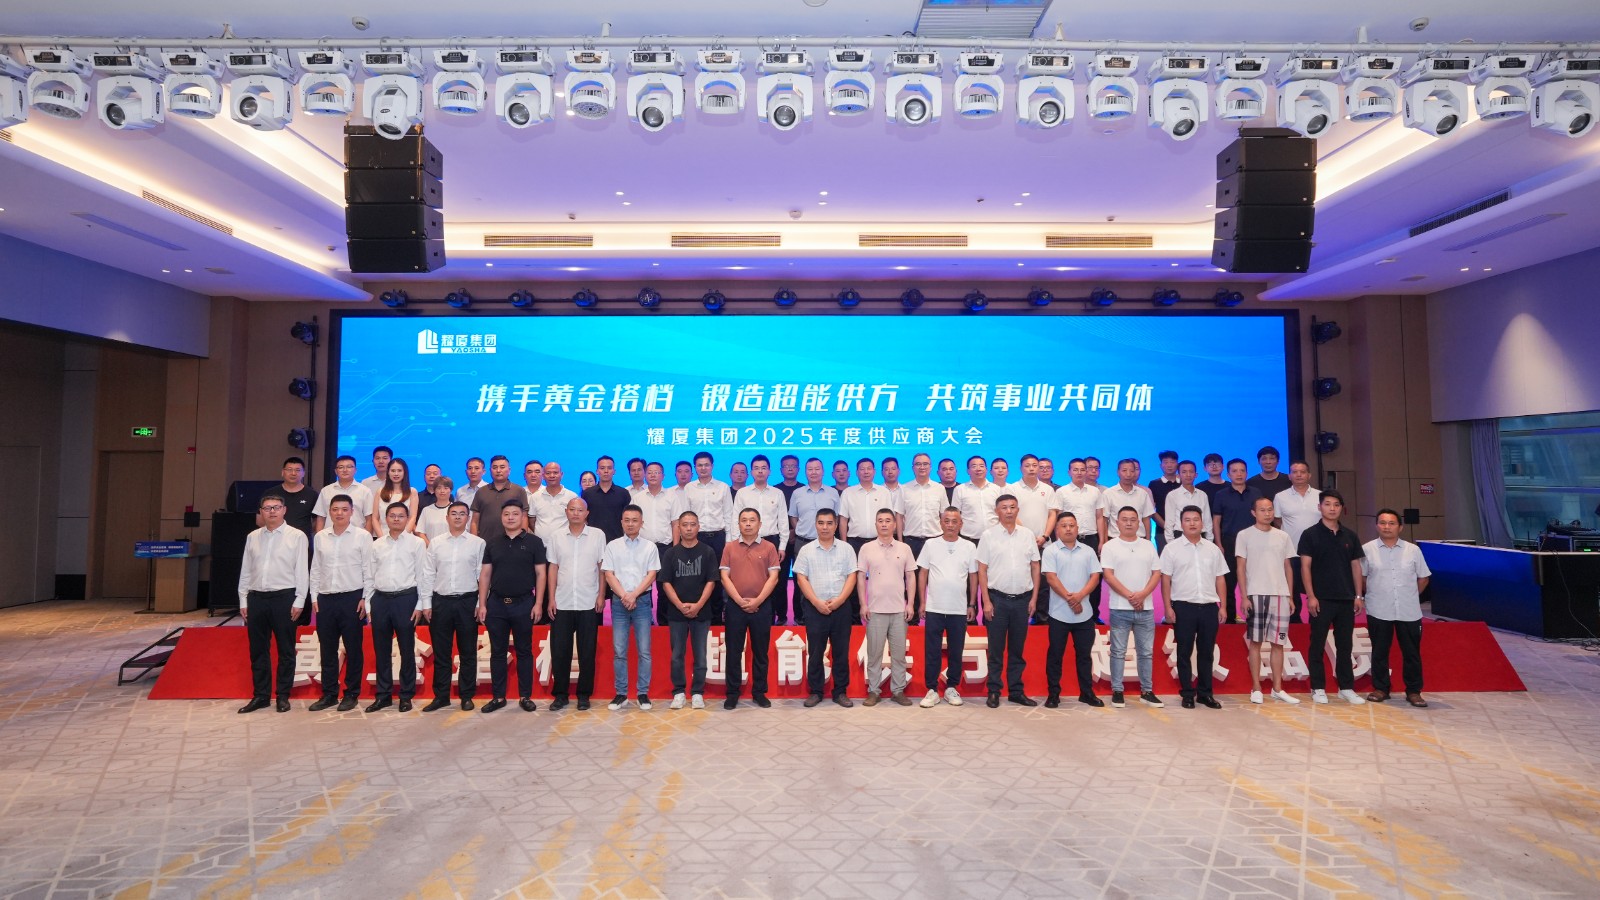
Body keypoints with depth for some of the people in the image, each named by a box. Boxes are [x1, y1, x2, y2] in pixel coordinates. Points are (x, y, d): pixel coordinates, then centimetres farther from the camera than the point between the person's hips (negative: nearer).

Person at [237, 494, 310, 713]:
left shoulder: (297, 536, -2)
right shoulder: (252, 537, 11)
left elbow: (301, 571, -4)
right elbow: (245, 571, 13)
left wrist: (299, 601, -8)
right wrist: (243, 601, 8)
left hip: (284, 597, -4)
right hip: (256, 598, 4)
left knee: (285, 650, 4)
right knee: (258, 650, 10)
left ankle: (283, 696, 13)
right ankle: (260, 695, 20)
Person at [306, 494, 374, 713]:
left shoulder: (362, 536, -3)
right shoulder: (320, 537, 8)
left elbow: (368, 569, -4)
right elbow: (315, 569, 12)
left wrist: (366, 598, -7)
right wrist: (314, 597, 7)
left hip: (352, 598, -4)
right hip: (325, 599, 4)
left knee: (353, 648, 3)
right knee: (327, 649, 9)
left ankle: (351, 694, 14)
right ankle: (329, 693, 20)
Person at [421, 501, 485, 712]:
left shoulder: (478, 543, 0)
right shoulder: (435, 542, 7)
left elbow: (483, 575, -1)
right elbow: (428, 574, 7)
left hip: (467, 601, -2)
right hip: (441, 601, 2)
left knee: (468, 652, 6)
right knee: (440, 653, 9)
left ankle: (466, 696, 16)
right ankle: (440, 696, 19)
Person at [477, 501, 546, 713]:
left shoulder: (534, 542, -1)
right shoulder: (492, 543, 7)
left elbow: (540, 574, -2)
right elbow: (485, 574, 8)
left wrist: (538, 603, -8)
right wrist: (482, 604, 2)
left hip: (524, 603, -2)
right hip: (496, 603, 3)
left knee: (524, 652, 6)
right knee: (497, 652, 9)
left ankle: (526, 696, 14)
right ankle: (498, 697, 18)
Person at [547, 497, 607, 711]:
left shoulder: (598, 535, 0)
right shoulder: (557, 537, 6)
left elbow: (602, 567, 3)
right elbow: (553, 568, 7)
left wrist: (601, 595, -3)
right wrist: (551, 598, 2)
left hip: (589, 604, -1)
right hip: (562, 603, 2)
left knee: (587, 651, 5)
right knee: (559, 650, 5)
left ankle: (584, 694, 17)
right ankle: (560, 693, 18)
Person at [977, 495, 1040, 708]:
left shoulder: (1027, 535, 6)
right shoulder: (988, 536, -2)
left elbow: (1035, 567, 9)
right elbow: (982, 570, -3)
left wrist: (1034, 598, 3)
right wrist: (986, 601, -8)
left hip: (1022, 599, 2)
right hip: (998, 598, -2)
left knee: (1017, 649, 10)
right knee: (996, 649, 4)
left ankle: (1016, 691, 20)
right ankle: (994, 691, 13)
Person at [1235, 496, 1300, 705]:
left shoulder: (1283, 537, 11)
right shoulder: (1245, 535, 1)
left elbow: (1288, 568, 14)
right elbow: (1241, 568, -1)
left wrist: (1290, 596, 7)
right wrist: (1244, 596, -8)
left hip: (1280, 594, 3)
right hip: (1256, 594, -3)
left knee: (1278, 643, 7)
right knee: (1255, 642, 1)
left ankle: (1277, 688, 15)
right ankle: (1256, 689, 6)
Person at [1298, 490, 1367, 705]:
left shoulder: (1350, 536, 9)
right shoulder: (1310, 534, -3)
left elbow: (1356, 566, 11)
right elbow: (1305, 567, -6)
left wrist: (1358, 595, 4)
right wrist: (1311, 596, -12)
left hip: (1346, 599, 4)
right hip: (1321, 599, -4)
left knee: (1344, 646, 9)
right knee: (1317, 645, 2)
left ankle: (1346, 688, 18)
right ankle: (1318, 688, 10)